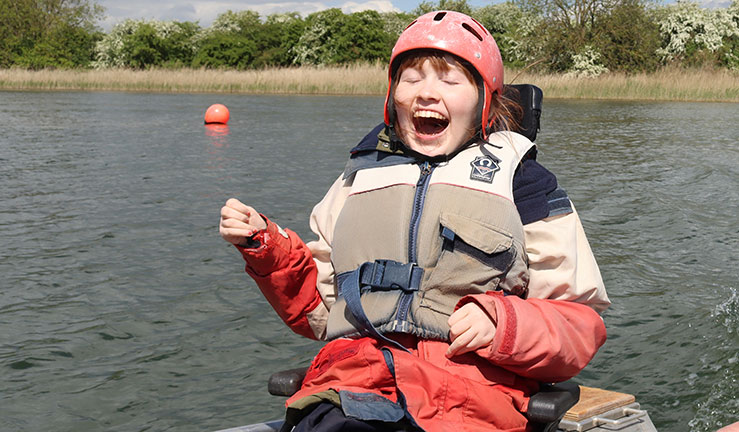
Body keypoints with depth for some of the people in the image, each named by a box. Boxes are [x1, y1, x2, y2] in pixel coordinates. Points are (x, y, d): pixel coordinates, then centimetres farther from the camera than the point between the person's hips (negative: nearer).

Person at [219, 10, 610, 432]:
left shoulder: (520, 180, 14)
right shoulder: (360, 178, 23)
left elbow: (582, 324, 10)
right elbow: (319, 309, 27)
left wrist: (501, 323, -9)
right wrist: (265, 246, 12)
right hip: (349, 385, 3)